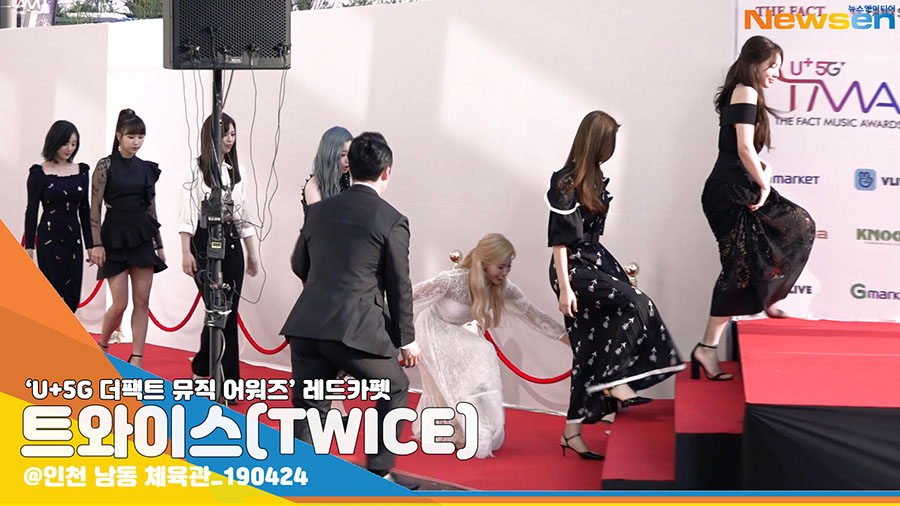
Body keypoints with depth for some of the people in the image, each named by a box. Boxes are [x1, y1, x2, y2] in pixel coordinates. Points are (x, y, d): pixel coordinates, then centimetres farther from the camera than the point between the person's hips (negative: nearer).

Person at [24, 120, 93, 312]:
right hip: (50, 238, -5)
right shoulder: (39, 173, -5)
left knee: (72, 297, 5)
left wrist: (90, 244, 10)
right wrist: (29, 247, -8)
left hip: (74, 239, 5)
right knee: (58, 295, -5)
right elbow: (31, 210, -4)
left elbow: (84, 209, 12)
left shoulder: (81, 171, 8)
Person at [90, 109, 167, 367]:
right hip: (115, 238, -4)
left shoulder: (147, 169, 8)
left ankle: (137, 359, 5)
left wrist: (159, 245, 12)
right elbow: (94, 208, -7)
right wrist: (96, 244, -12)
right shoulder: (106, 166, -5)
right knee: (120, 303, -5)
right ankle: (102, 347, 21)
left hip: (142, 238, 4)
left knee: (142, 301, 0)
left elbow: (151, 208, 13)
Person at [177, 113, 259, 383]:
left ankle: (202, 368, 15)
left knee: (229, 311, 2)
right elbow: (187, 212, -7)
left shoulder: (235, 170, 13)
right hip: (205, 242, -5)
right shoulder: (196, 169, -3)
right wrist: (186, 252, -14)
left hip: (232, 242, 5)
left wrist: (252, 253, 16)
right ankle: (229, 379, 1)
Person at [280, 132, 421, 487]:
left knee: (309, 411, 10)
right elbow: (399, 287, 0)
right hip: (355, 330, -4)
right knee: (395, 389, 20)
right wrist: (407, 339, 10)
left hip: (306, 326, 4)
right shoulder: (392, 221, -2)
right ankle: (378, 474, 20)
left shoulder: (319, 211, 11)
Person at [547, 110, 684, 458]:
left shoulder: (594, 178, 11)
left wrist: (614, 269, 22)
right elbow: (559, 238, -17)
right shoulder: (567, 182, -15)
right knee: (636, 304, -22)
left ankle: (573, 430, 8)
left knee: (591, 351, 4)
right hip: (574, 269, -9)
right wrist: (564, 288, -20)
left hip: (594, 261, 9)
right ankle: (615, 380, -14)